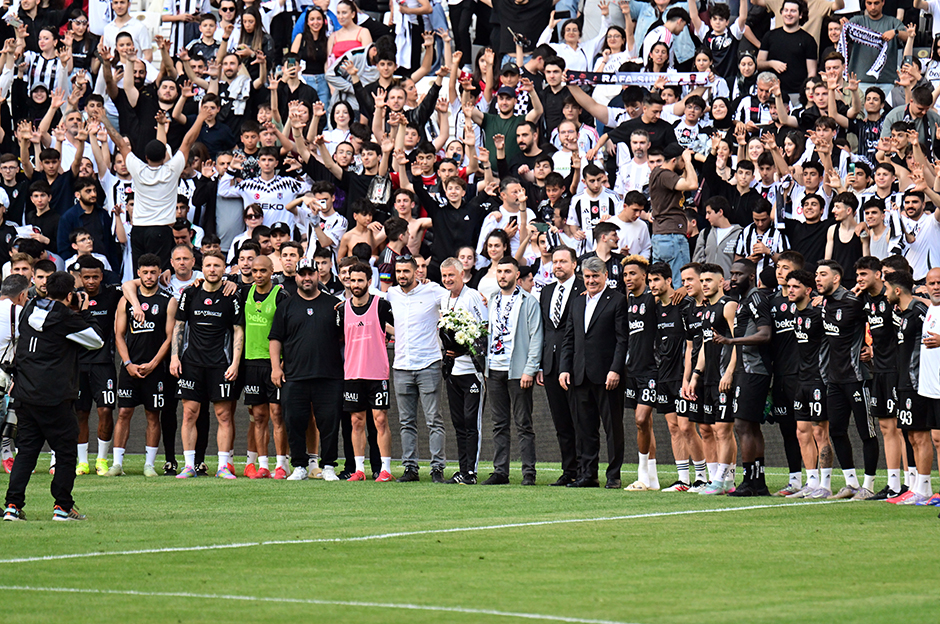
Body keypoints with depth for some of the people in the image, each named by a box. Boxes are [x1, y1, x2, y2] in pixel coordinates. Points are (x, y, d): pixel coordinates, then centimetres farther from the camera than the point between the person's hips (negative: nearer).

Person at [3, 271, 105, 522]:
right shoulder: (66, 319, -10)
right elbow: (97, 341, 2)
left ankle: (13, 504, 1)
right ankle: (62, 506, 7)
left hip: (24, 395, 6)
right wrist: (84, 313, 8)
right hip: (54, 397, -6)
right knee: (66, 451, 6)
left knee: (26, 450, 10)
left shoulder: (29, 310, 8)